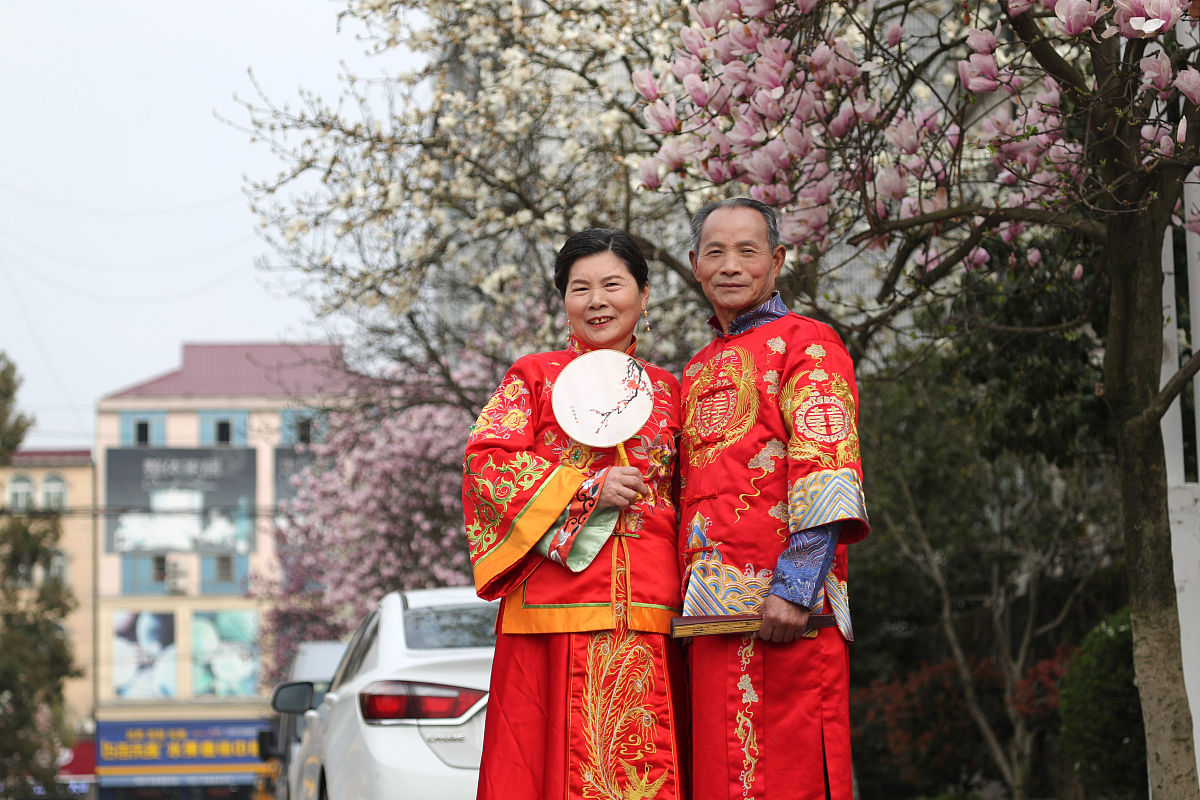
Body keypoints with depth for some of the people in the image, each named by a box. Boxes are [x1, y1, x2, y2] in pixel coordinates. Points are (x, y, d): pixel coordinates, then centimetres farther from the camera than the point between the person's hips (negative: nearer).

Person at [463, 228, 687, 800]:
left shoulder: (668, 390, 18)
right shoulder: (535, 377, 10)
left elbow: (686, 496, 19)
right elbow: (485, 462, -2)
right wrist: (588, 489, -10)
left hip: (647, 609, 3)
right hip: (556, 604, -2)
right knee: (556, 753, -6)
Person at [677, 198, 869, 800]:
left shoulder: (805, 343, 1)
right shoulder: (699, 371, 24)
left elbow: (826, 474, -10)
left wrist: (795, 587, -20)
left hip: (781, 611, -7)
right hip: (709, 614, 7)